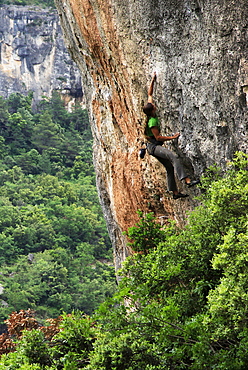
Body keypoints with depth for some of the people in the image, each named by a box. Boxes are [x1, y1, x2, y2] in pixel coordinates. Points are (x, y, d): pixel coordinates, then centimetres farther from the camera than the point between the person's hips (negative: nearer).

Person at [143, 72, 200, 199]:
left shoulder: (151, 112, 3)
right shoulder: (152, 122, -21)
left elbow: (149, 94, 14)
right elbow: (158, 137, -19)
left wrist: (153, 81, 13)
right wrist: (172, 137, -13)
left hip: (154, 146, 10)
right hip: (154, 146, -10)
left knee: (170, 167, 8)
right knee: (173, 157, -29)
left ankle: (175, 192, 9)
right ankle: (187, 181, -40)